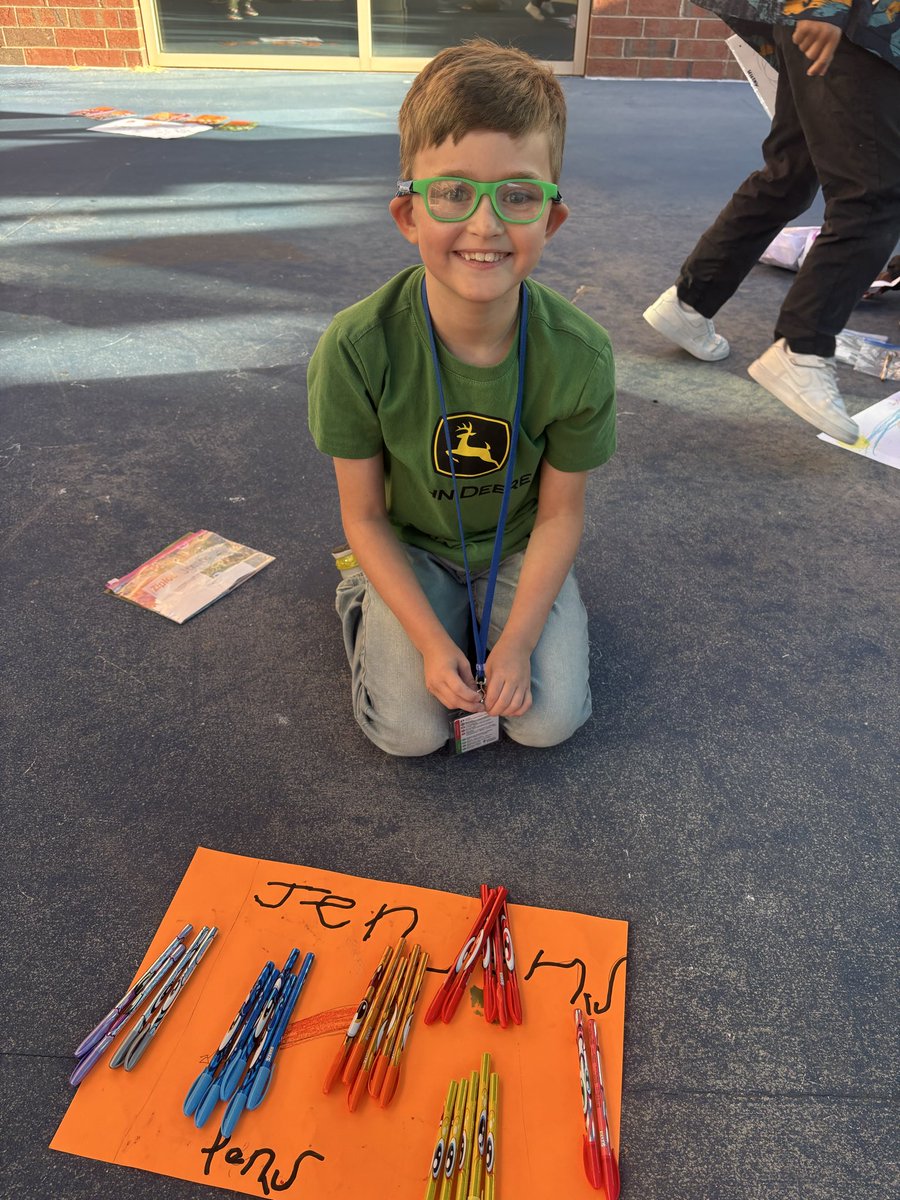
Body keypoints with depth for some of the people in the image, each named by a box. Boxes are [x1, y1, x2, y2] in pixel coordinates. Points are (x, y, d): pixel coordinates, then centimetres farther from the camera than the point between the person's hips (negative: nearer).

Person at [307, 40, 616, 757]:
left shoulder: (578, 355, -23)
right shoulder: (359, 348, -27)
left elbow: (559, 513, -11)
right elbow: (364, 515, -15)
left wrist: (516, 642, -17)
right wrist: (430, 640, -18)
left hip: (517, 547, 2)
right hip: (409, 548, -1)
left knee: (549, 720, -9)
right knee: (409, 731, -11)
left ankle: (496, 613, 20)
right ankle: (362, 600, 18)